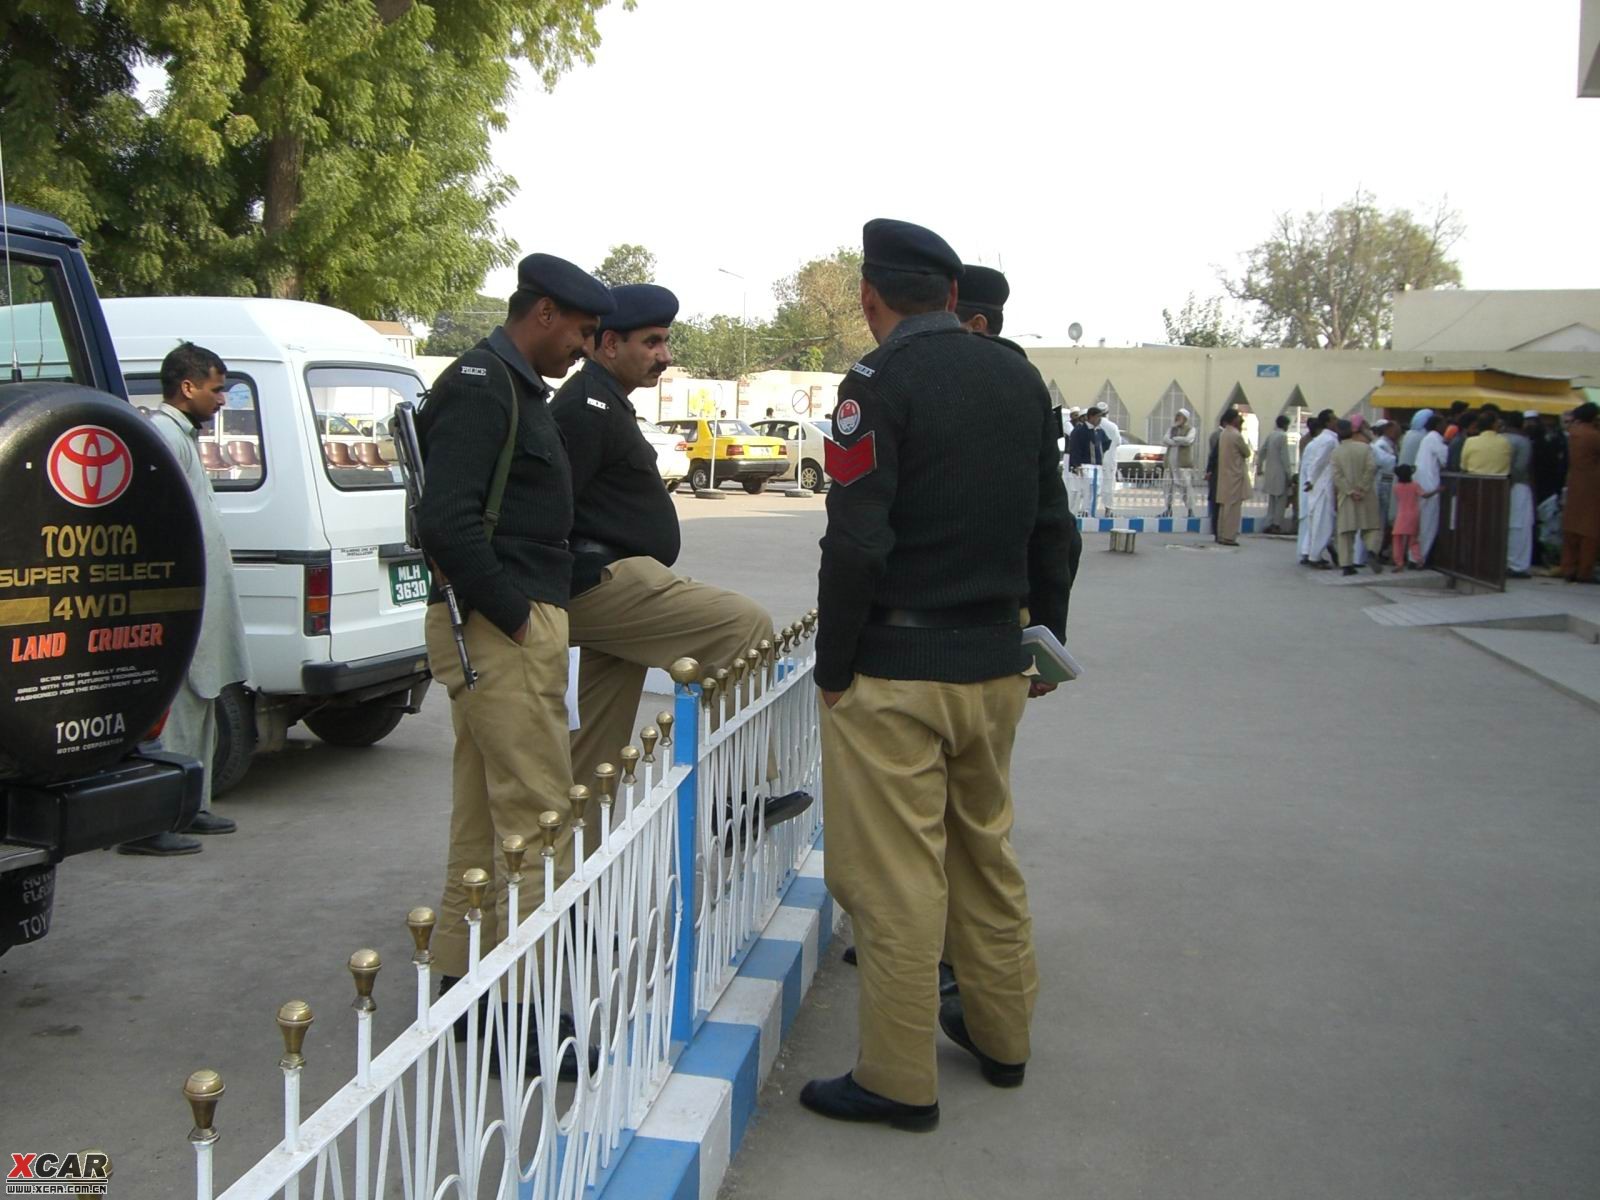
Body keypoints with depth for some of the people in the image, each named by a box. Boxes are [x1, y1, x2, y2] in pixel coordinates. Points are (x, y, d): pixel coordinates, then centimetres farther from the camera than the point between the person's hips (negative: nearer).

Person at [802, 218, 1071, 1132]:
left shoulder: (880, 383, -13)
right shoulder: (1023, 380, 8)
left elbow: (856, 543, -19)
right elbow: (1051, 529, 12)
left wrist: (833, 668, -8)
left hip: (896, 670, -7)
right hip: (997, 663, 8)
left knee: (894, 880, 2)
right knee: (988, 855, 21)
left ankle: (900, 1081, 14)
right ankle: (1001, 1034, 35)